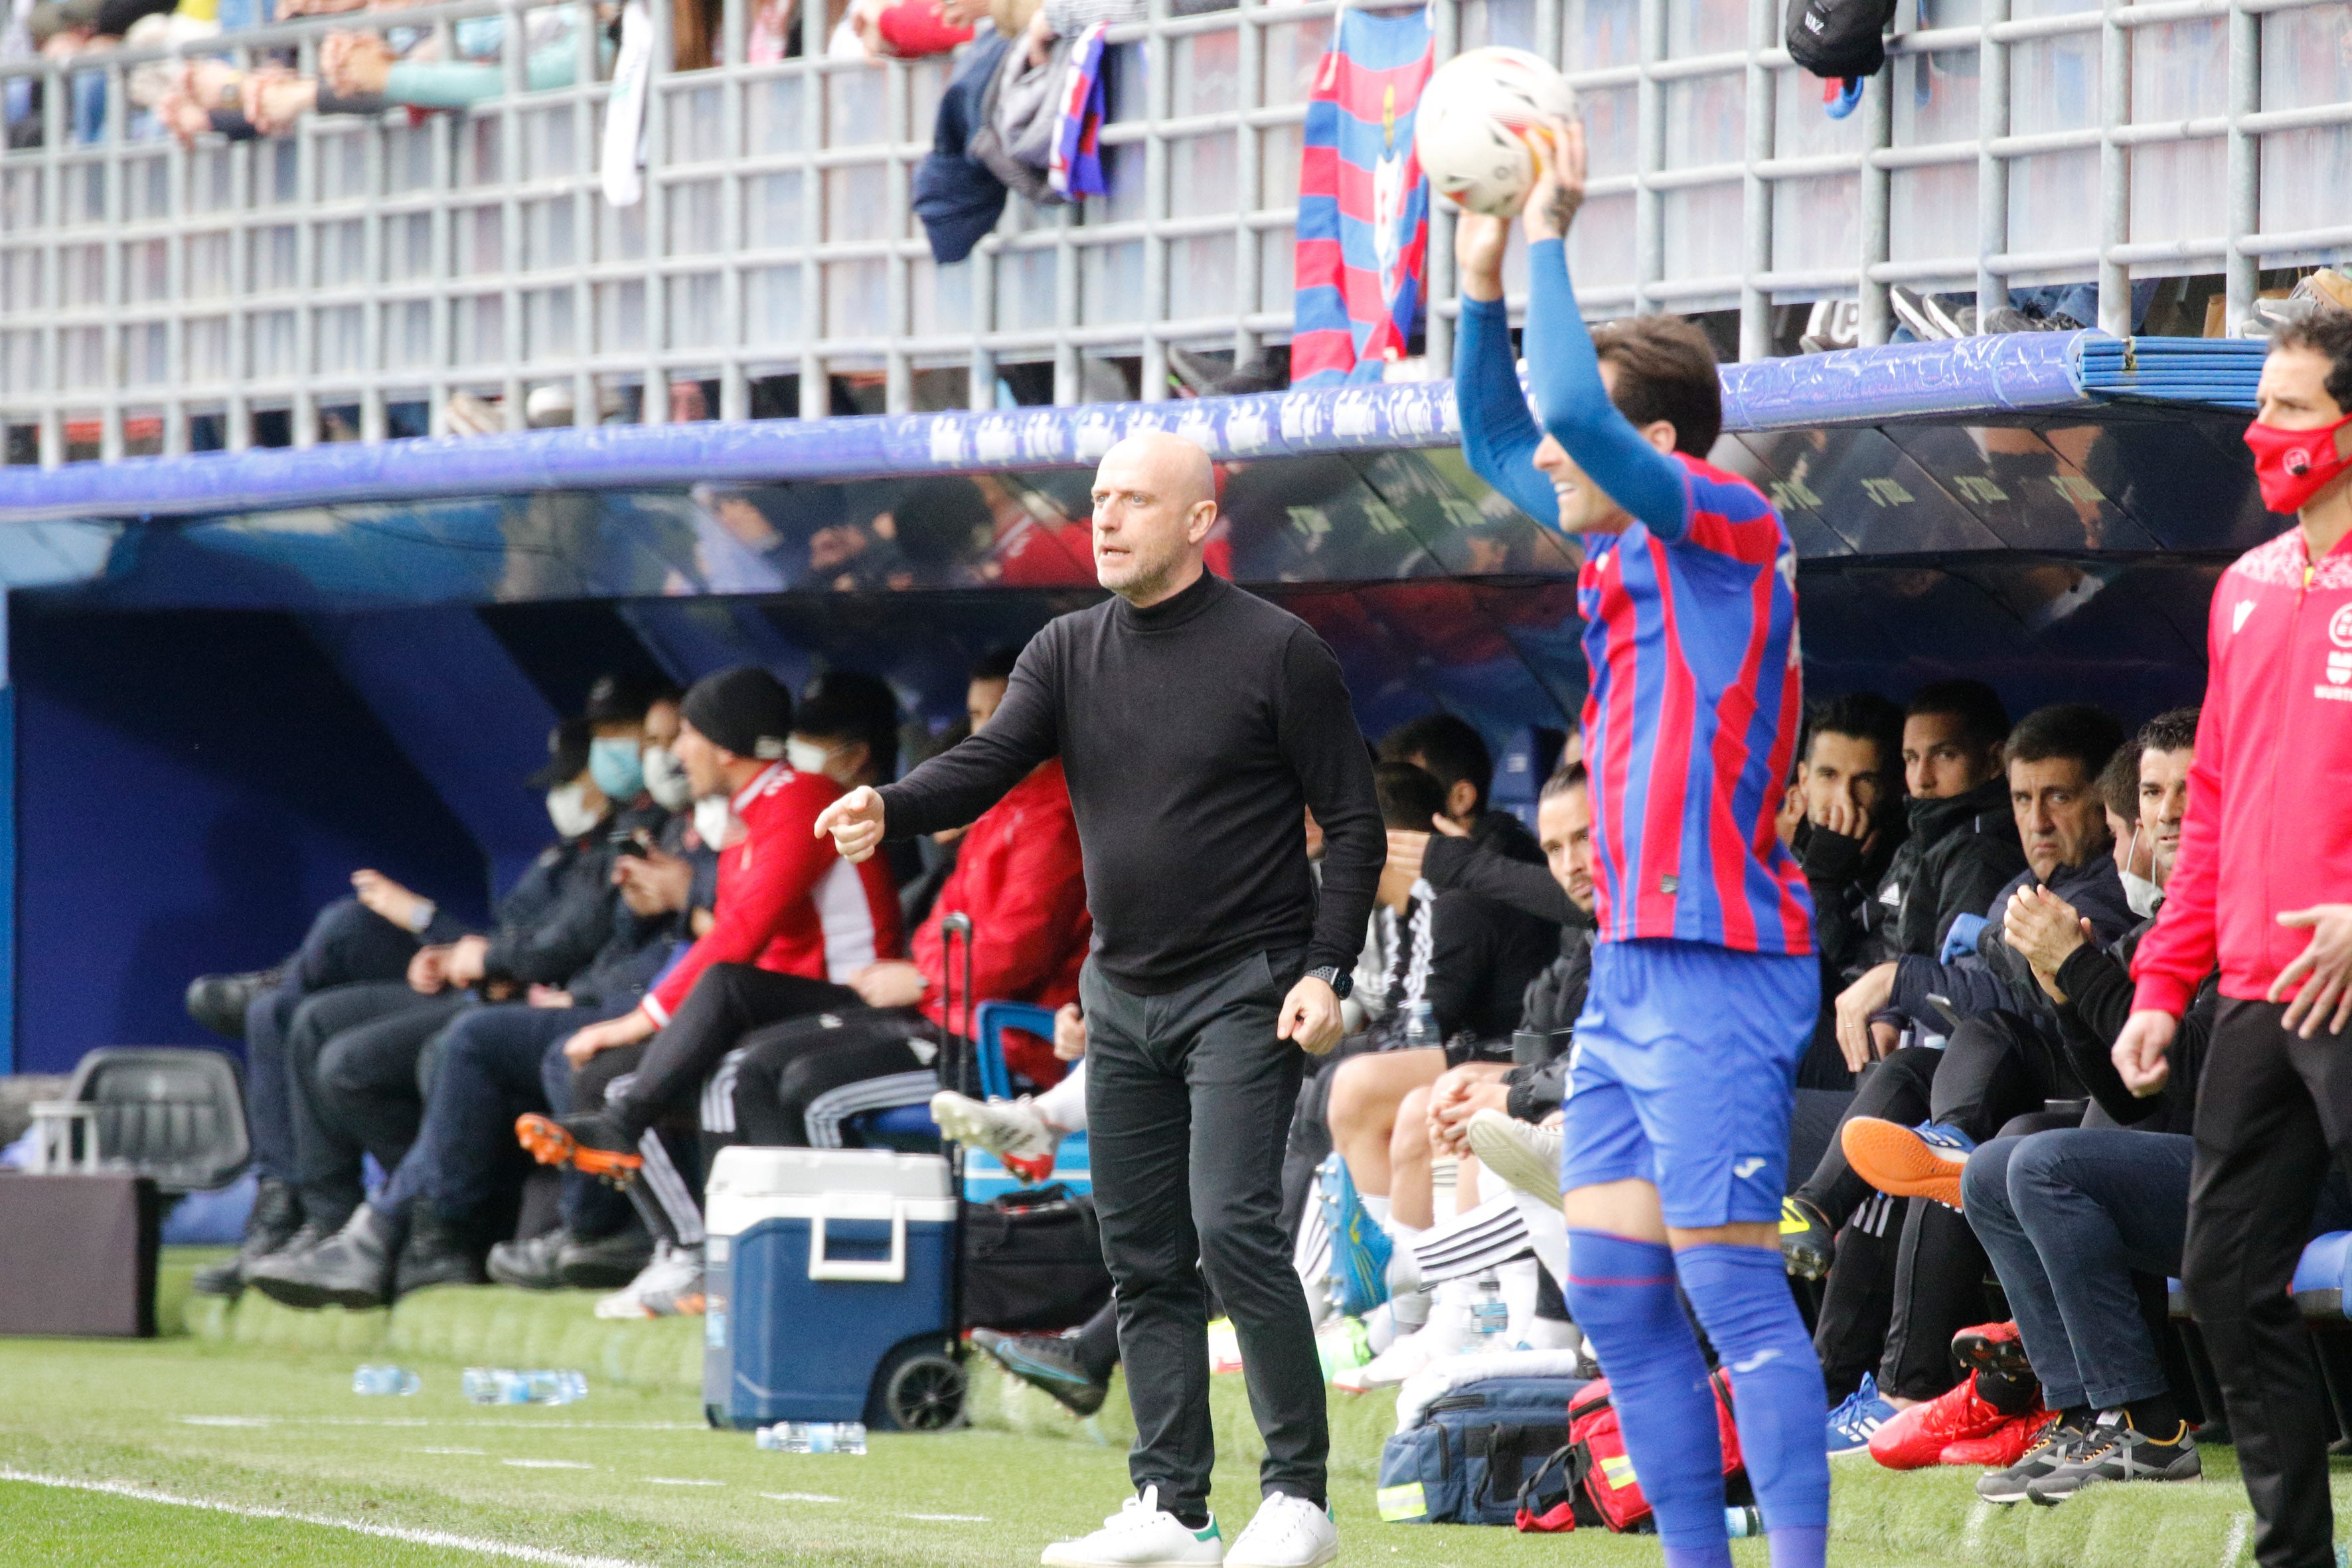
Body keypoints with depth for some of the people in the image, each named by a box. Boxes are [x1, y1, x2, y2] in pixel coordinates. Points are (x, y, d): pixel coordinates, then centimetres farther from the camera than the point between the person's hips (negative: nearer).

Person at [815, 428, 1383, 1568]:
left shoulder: (1276, 652, -6)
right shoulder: (1068, 654, 8)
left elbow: (1353, 821, -4)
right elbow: (987, 765, -5)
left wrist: (1326, 971, -13)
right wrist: (891, 811, -26)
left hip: (1246, 993, -6)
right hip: (1124, 996, 6)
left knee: (1232, 1226, -18)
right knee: (1142, 1257, 6)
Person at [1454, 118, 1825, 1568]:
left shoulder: (1729, 524, -9)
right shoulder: (1626, 544, 16)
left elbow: (1578, 411, -23)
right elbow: (1498, 445, 31)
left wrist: (1553, 232, -15)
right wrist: (1484, 288, 19)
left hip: (1716, 971, -9)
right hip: (1632, 967, 9)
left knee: (1732, 1287, -12)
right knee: (1614, 1290, 7)